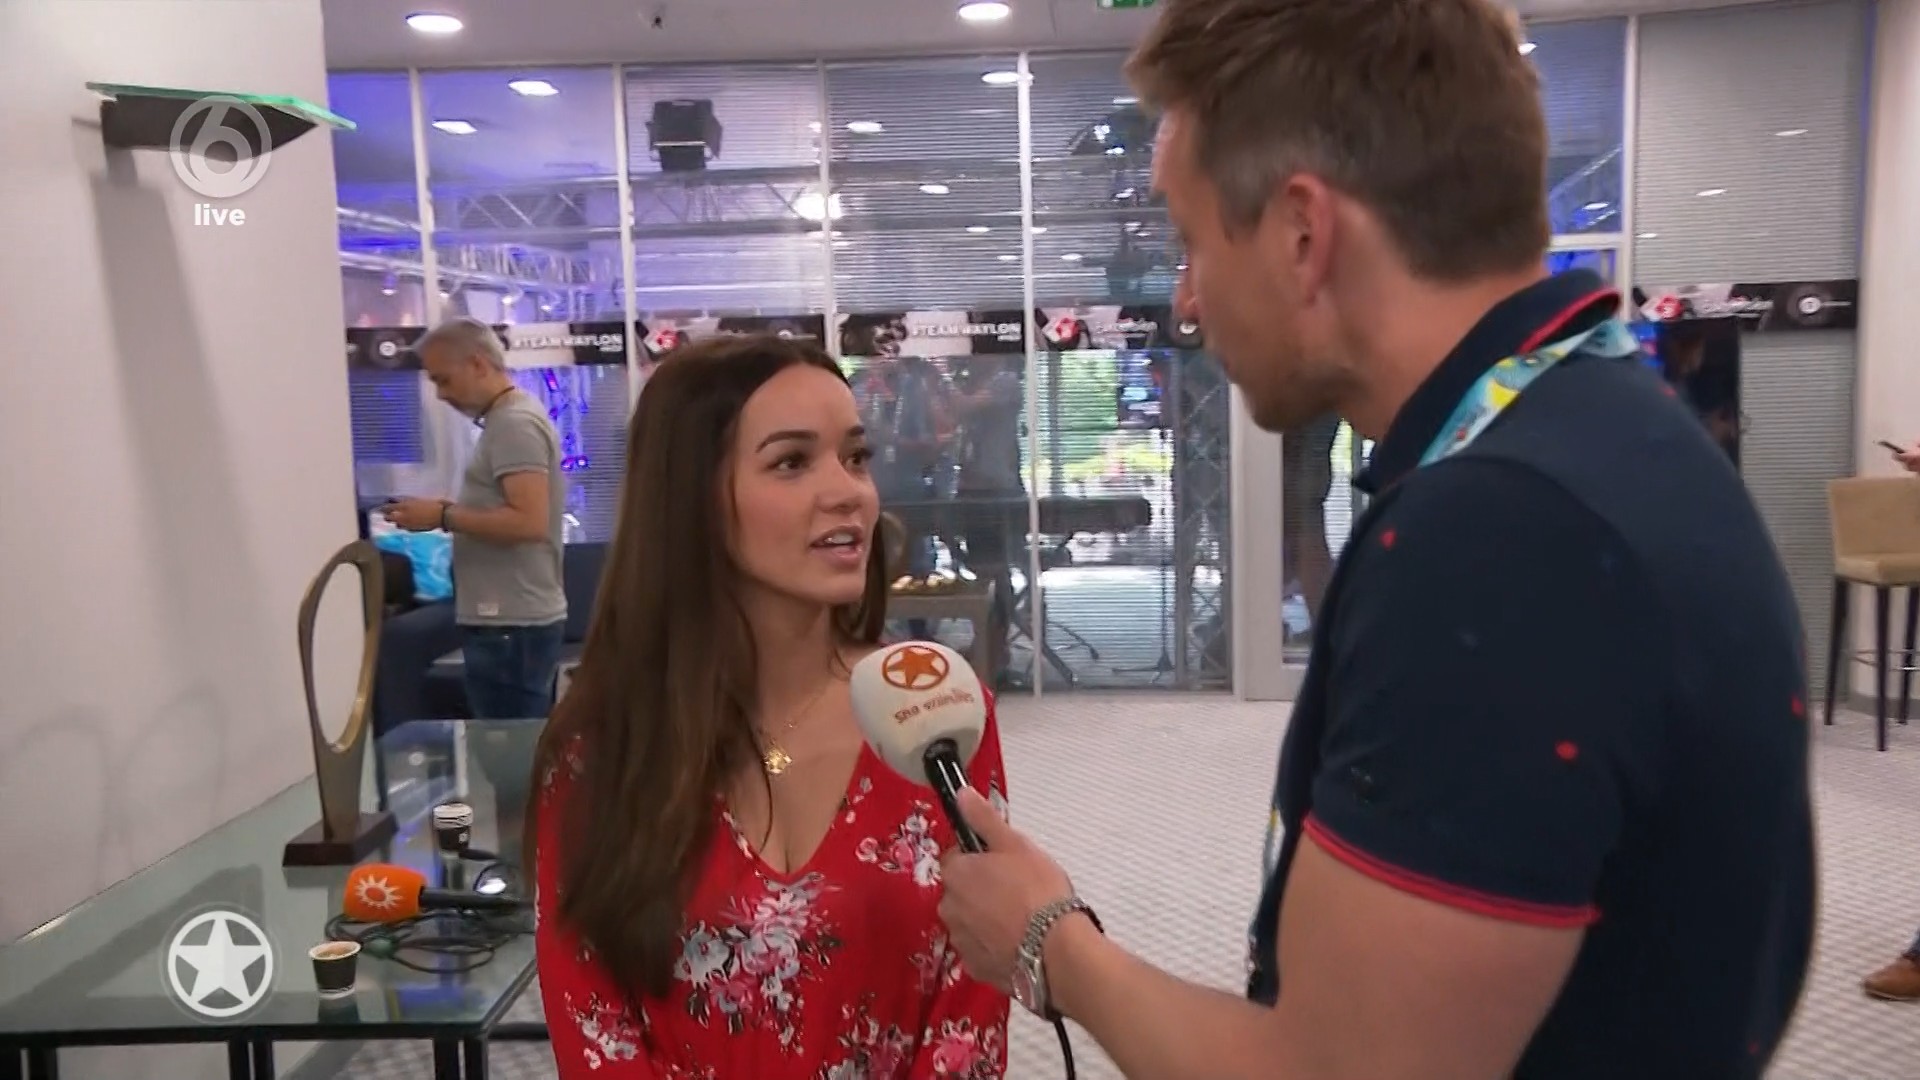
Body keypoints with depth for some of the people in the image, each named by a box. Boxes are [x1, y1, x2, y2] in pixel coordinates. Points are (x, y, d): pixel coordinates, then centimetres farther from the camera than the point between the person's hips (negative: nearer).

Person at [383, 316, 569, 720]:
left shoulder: (514, 424, -13)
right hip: (515, 619, 10)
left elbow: (528, 522, -23)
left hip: (511, 624, -10)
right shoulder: (509, 419, 17)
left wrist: (444, 516, -17)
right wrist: (450, 512, 11)